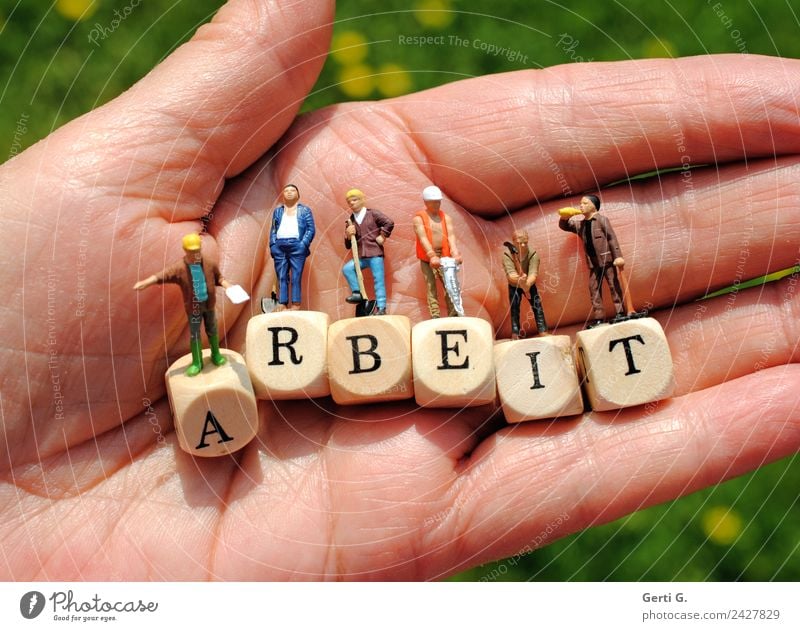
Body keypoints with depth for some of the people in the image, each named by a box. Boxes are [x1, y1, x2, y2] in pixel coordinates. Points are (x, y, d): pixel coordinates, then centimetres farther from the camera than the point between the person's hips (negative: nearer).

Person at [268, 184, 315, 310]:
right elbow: (273, 230, 16)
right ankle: (282, 307, -1)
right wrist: (272, 245, 1)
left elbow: (311, 229, 4)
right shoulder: (277, 211, 21)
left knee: (296, 278, -7)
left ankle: (295, 308, -9)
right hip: (279, 247, 3)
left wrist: (303, 244, -9)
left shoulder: (305, 210, 13)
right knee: (281, 278, -1)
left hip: (297, 246, -3)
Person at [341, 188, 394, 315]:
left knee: (378, 280, -6)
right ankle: (357, 293, -3)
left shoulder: (372, 213, 2)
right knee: (347, 269, -17)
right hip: (360, 256, 4)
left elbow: (389, 223, -8)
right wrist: (348, 235, -6)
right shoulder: (350, 221, 14)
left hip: (375, 253, -4)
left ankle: (381, 308, -3)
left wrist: (382, 236, -8)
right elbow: (348, 245, 13)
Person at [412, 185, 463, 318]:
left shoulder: (446, 217, 9)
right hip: (427, 258, -3)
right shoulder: (419, 218, -2)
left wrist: (455, 254, -21)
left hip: (444, 256, 3)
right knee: (431, 287, -4)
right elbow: (423, 238, -15)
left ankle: (453, 315, 2)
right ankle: (435, 316, -2)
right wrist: (432, 256, -29)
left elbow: (451, 236, -4)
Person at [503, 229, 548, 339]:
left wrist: (527, 283, -62)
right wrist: (519, 279, -65)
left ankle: (543, 332, 0)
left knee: (537, 307, -5)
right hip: (514, 286, -1)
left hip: (529, 284, 1)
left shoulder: (533, 253, -28)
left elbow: (533, 273, -40)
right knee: (514, 310, -3)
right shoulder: (507, 254, -30)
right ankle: (515, 335, 2)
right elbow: (510, 274, -41)